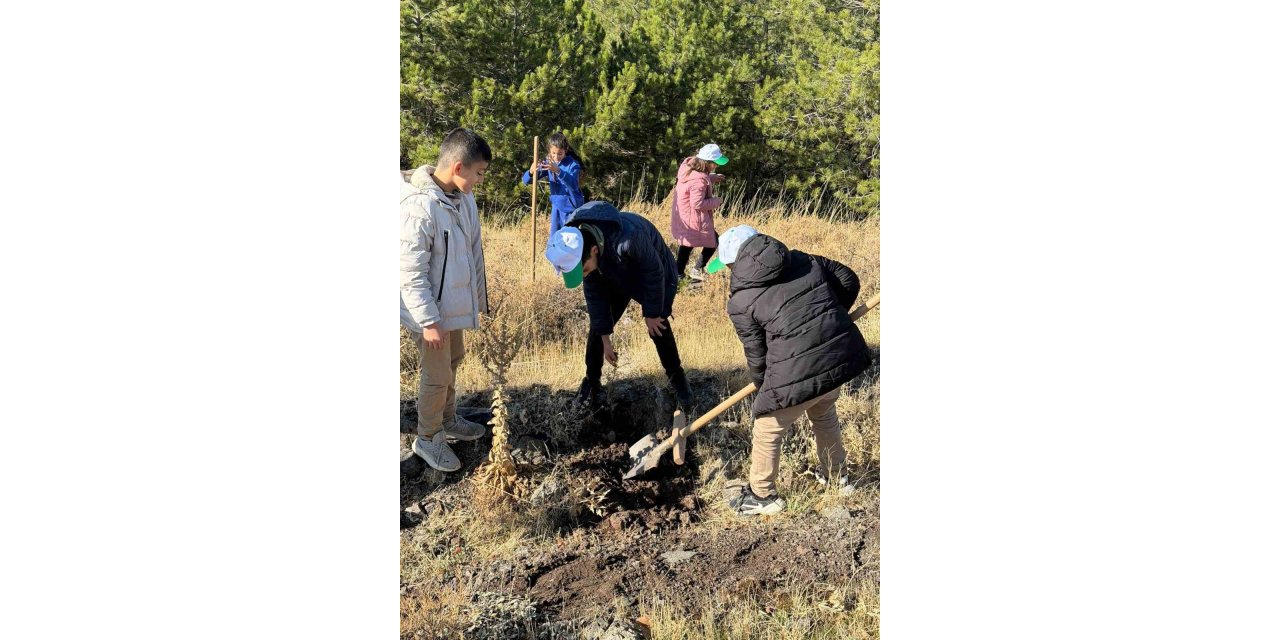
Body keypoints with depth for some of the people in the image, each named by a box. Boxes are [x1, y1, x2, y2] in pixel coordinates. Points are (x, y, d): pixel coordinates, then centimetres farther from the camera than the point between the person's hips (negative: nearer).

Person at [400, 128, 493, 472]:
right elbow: (411, 272, -25)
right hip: (431, 311, -8)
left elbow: (473, 250, 10)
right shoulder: (418, 207, -28)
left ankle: (448, 420, 44)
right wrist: (429, 321, -23)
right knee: (437, 375, 5)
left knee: (453, 361, 24)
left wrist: (479, 295, 17)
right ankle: (428, 438, 24)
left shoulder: (463, 197, -2)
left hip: (454, 303, 8)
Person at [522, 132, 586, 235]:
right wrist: (531, 172, -33)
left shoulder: (573, 164, -18)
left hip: (571, 208, -5)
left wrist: (558, 171, -54)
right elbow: (525, 180, -9)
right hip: (557, 206, 5)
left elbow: (573, 184, -38)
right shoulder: (547, 163, -4)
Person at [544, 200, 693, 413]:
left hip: (654, 275, -4)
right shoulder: (574, 249, -27)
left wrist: (652, 313, -17)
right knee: (597, 329, -2)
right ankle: (592, 385, 13)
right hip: (616, 278, 5)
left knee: (659, 329, -7)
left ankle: (678, 381, 14)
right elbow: (593, 292, -14)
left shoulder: (628, 238, -48)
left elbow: (654, 272, -29)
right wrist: (605, 338, -10)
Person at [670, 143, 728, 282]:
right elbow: (697, 203, -27)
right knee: (712, 242, 6)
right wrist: (715, 201, -14)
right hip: (695, 220, -10)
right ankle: (697, 270, 8)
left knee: (687, 244, 22)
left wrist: (711, 178, 9)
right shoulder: (699, 180, -29)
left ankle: (678, 273, 27)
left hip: (683, 216, 10)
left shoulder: (688, 165, 0)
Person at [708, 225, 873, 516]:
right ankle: (836, 477, 52)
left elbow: (756, 355, 2)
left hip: (800, 373, -7)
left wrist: (762, 385, 21)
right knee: (824, 415, 35)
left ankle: (762, 496, 32)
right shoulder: (802, 260, 10)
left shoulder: (741, 301, -4)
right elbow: (848, 280, 15)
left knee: (767, 432, 17)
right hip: (844, 355, 7)